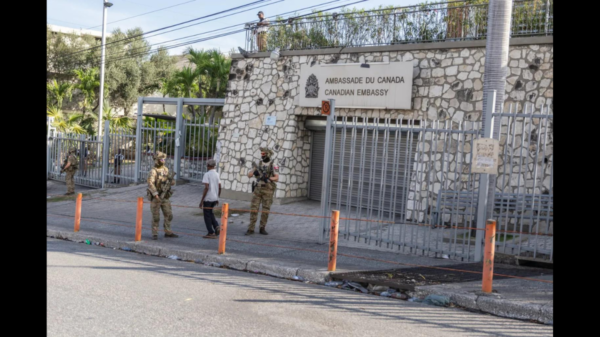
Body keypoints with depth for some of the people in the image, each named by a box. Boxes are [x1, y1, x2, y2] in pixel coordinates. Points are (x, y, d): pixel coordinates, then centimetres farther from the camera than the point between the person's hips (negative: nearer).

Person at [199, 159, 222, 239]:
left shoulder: (207, 174, -12)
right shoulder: (217, 174, 8)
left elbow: (206, 188, -18)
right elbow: (219, 187, 8)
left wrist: (202, 200, -14)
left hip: (208, 198, -7)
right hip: (215, 198, 7)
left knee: (207, 215, 4)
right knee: (210, 213, 23)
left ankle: (211, 233, 6)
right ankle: (217, 227, 5)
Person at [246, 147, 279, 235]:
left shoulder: (273, 166, -3)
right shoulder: (259, 165, 10)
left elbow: (277, 178, -15)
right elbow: (249, 175, 5)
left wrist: (268, 178, -33)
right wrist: (254, 172, -18)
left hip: (268, 190, -3)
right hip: (257, 190, 3)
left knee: (265, 210, 1)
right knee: (254, 209, -3)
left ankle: (262, 229, 14)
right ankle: (251, 229, 1)